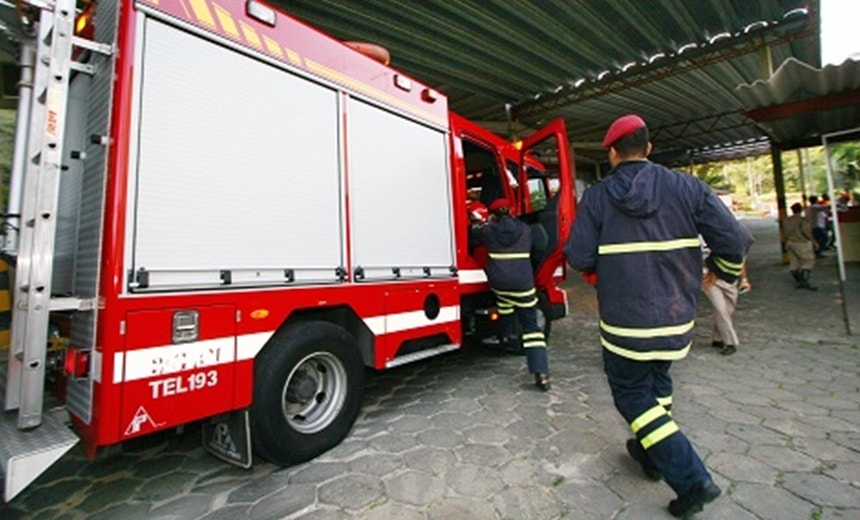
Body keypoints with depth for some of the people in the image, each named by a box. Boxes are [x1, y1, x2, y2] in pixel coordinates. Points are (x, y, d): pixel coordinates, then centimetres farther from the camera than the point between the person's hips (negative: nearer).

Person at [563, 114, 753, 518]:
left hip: (625, 321, -4)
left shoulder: (596, 196, -8)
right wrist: (721, 271, 18)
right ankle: (650, 453, 41)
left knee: (633, 395, 13)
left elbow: (579, 258, -10)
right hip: (677, 318, 5)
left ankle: (691, 479, 8)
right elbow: (734, 241, -4)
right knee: (657, 380, 26)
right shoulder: (687, 187, -1)